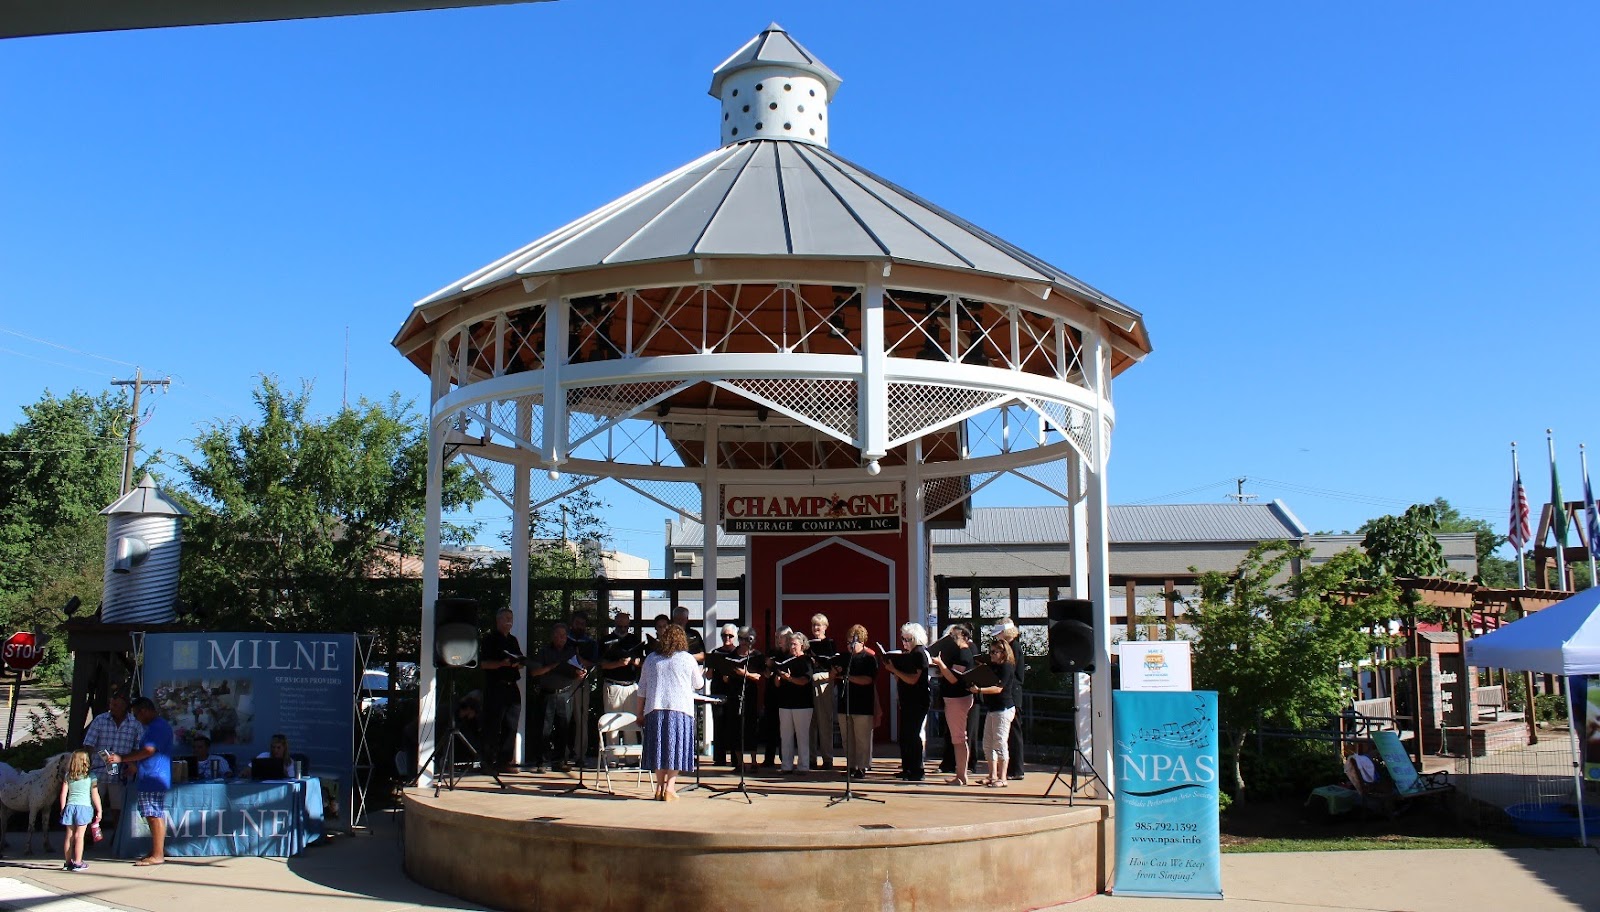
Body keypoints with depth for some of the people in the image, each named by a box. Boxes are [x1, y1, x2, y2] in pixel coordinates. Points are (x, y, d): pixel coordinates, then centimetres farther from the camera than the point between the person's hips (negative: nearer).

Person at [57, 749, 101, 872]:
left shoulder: (68, 776, 7)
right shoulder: (91, 776, -3)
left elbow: (63, 794, 7)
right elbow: (95, 795, -4)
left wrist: (63, 809, 17)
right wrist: (99, 810, 2)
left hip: (70, 806, 4)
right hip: (84, 806, -3)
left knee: (69, 835, 9)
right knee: (79, 836, -3)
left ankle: (67, 862, 16)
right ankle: (77, 863, -2)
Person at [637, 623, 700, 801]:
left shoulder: (651, 659, 10)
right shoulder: (687, 659, 2)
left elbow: (642, 688, 12)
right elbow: (697, 685, 14)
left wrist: (640, 712, 19)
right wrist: (698, 672, 35)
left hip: (655, 709, 3)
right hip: (680, 709, -3)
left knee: (659, 747, 8)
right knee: (675, 747, 1)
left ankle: (659, 787, 9)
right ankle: (669, 788, -4)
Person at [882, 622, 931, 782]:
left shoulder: (920, 654, -13)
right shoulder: (908, 654, 15)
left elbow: (912, 679, -21)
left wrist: (894, 670, -19)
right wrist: (891, 667, 8)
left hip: (918, 701, -10)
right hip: (907, 700, 10)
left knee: (913, 734, -9)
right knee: (903, 735, 11)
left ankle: (917, 771, -4)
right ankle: (907, 769, 19)